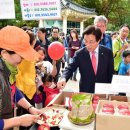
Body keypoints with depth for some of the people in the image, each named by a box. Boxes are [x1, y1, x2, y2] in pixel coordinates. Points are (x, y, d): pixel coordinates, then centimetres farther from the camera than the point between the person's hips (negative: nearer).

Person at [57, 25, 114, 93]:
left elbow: (110, 73, 0)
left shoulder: (108, 52, -7)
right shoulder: (79, 54, -8)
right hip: (85, 91, 0)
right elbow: (70, 68, -10)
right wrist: (63, 78, -30)